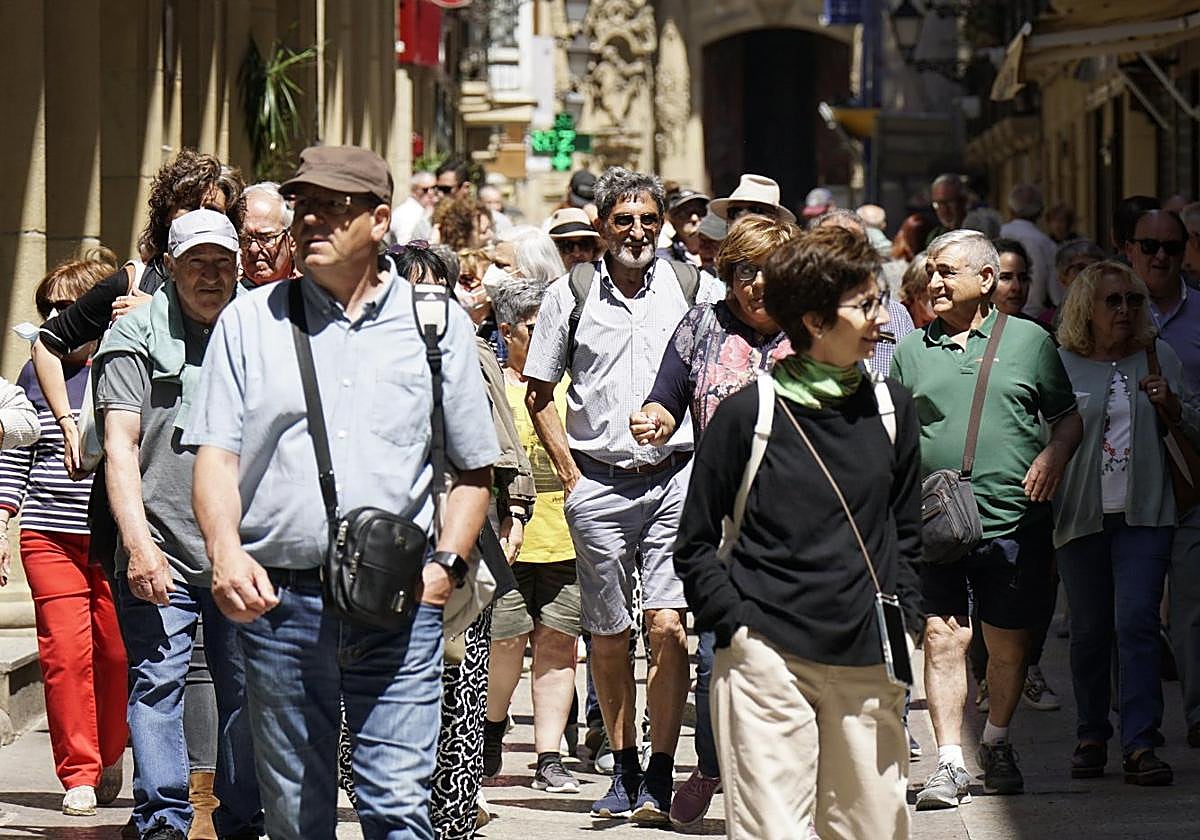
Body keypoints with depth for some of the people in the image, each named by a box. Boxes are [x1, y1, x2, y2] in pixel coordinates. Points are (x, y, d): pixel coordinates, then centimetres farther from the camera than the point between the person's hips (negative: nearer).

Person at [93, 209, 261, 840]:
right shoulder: (137, 335, 2)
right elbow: (120, 444, -5)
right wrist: (138, 540, -15)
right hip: (162, 551, -4)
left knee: (246, 687, 5)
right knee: (158, 682, -8)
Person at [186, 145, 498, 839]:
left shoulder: (440, 325, 9)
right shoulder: (250, 323, 10)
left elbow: (474, 468, 14)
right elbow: (217, 455, 3)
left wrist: (447, 563, -1)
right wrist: (226, 549, -16)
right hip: (279, 598, 1)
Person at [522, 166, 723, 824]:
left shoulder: (694, 290, 3)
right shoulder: (569, 298, 4)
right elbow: (540, 393, 13)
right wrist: (569, 473, 5)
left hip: (675, 479, -1)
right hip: (598, 486, 1)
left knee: (667, 626, -11)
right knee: (608, 636, 7)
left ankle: (659, 778, -8)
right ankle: (623, 769, 19)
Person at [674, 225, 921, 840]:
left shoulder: (890, 407, 10)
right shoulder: (747, 413, -3)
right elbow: (696, 545, 2)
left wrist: (903, 621, 9)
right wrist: (737, 628, -8)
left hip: (866, 663, 4)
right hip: (767, 657, -4)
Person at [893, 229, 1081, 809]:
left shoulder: (1029, 340, 6)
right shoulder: (912, 350, 11)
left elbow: (1069, 417, 10)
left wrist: (1054, 453, -10)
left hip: (1013, 520, 0)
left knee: (1009, 642, 8)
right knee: (943, 637, -9)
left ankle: (996, 745, 29)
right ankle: (948, 763, -8)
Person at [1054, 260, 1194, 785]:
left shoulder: (1159, 358, 10)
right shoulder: (1061, 366, 4)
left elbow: (1194, 432, 13)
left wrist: (1171, 405, -7)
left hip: (1144, 513, 0)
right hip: (1081, 516, 0)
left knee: (1136, 622, -12)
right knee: (1089, 632, 5)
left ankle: (1140, 745, -15)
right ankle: (1092, 737, 20)